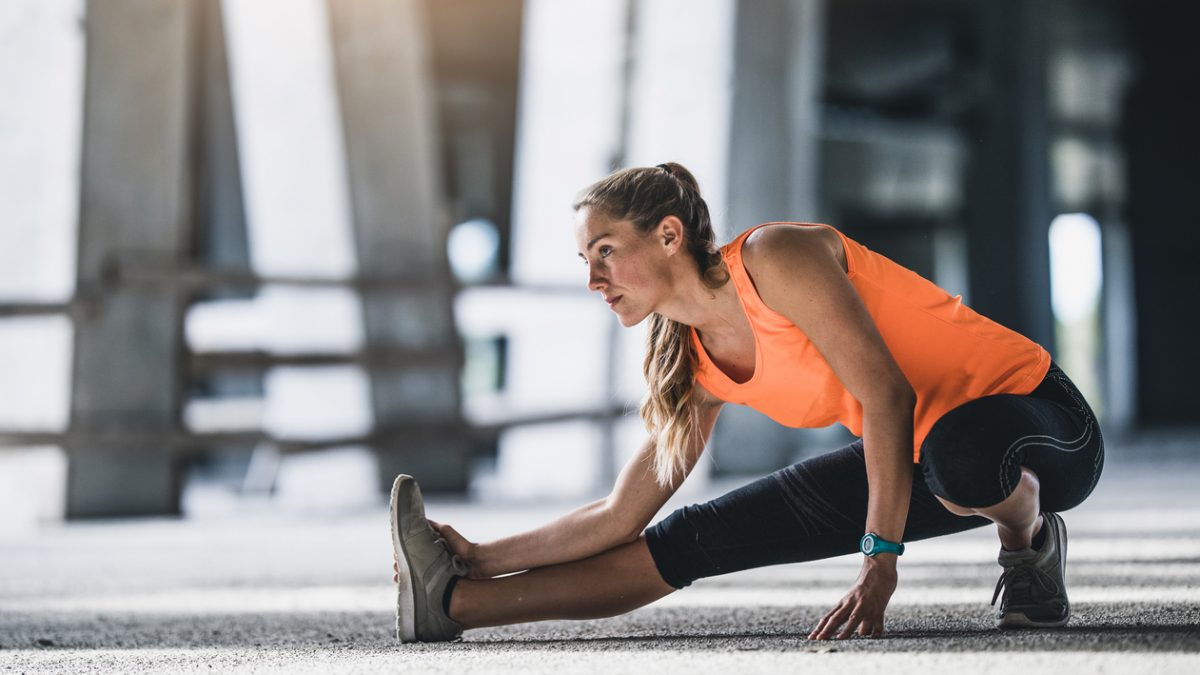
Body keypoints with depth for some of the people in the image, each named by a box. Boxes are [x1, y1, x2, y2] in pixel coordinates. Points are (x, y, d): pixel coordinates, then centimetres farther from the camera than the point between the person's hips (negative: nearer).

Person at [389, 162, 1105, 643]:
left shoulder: (775, 258, -22)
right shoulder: (695, 363, 1)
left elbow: (888, 394, -26)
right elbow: (623, 516, 7)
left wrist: (879, 566, -30)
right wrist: (489, 558, 2)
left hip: (1042, 426, -7)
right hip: (915, 457, 7)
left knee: (958, 454, -45)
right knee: (700, 538, -1)